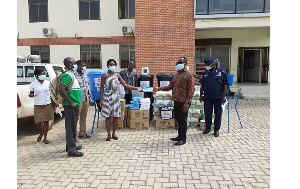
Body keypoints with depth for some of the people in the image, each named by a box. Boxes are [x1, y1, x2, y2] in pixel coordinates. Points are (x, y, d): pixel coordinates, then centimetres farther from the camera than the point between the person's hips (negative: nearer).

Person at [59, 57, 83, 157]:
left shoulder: (71, 74, 15)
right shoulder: (68, 75, -17)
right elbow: (61, 90, -29)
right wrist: (71, 103, -23)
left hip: (74, 105, 10)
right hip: (71, 105, -10)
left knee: (72, 126, 18)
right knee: (70, 126, -4)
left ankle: (71, 145, 30)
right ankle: (71, 150, 3)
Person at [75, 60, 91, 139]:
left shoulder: (85, 74, 12)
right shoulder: (74, 75, -14)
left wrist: (89, 96, 18)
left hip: (86, 99, 8)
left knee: (83, 117, 15)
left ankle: (82, 133, 25)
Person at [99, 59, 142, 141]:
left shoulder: (117, 75, 7)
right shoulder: (104, 75, -2)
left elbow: (125, 85, 5)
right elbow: (102, 88, 0)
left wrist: (136, 88, -4)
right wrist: (101, 100, -4)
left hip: (115, 96, 3)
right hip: (107, 96, -3)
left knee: (115, 116, 5)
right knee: (108, 116, -1)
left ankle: (114, 133, 19)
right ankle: (108, 134, 12)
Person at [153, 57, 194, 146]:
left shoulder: (188, 75, -8)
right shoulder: (177, 74, 16)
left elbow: (191, 90, -13)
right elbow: (170, 86, 17)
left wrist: (187, 102, -18)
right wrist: (159, 88, 7)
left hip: (183, 102, -8)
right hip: (176, 101, 8)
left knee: (182, 120, 0)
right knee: (178, 119, 15)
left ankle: (183, 139, 11)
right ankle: (180, 136, 29)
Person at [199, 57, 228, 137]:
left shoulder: (222, 72, -5)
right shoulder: (205, 73, 7)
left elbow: (225, 85, -5)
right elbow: (202, 85, 11)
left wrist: (224, 96, -9)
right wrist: (201, 95, 8)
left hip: (218, 97, -3)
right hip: (207, 97, 3)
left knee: (218, 114, 6)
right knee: (207, 113, 9)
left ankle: (216, 130, 19)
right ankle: (207, 128, 25)